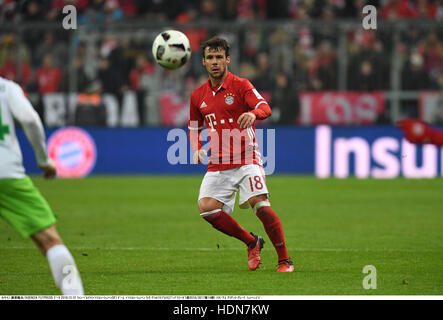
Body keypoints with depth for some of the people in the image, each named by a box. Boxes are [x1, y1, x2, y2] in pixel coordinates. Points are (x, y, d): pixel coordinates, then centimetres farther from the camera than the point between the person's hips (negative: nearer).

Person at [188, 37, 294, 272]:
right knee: (206, 208, -16)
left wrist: (253, 113, -42)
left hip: (246, 159, -4)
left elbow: (264, 107, -18)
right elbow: (194, 128, 25)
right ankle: (251, 242, 6)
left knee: (261, 205, -21)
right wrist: (197, 150, 5)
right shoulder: (198, 96, 12)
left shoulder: (241, 85, -2)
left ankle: (284, 261, -7)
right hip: (217, 165, 4)